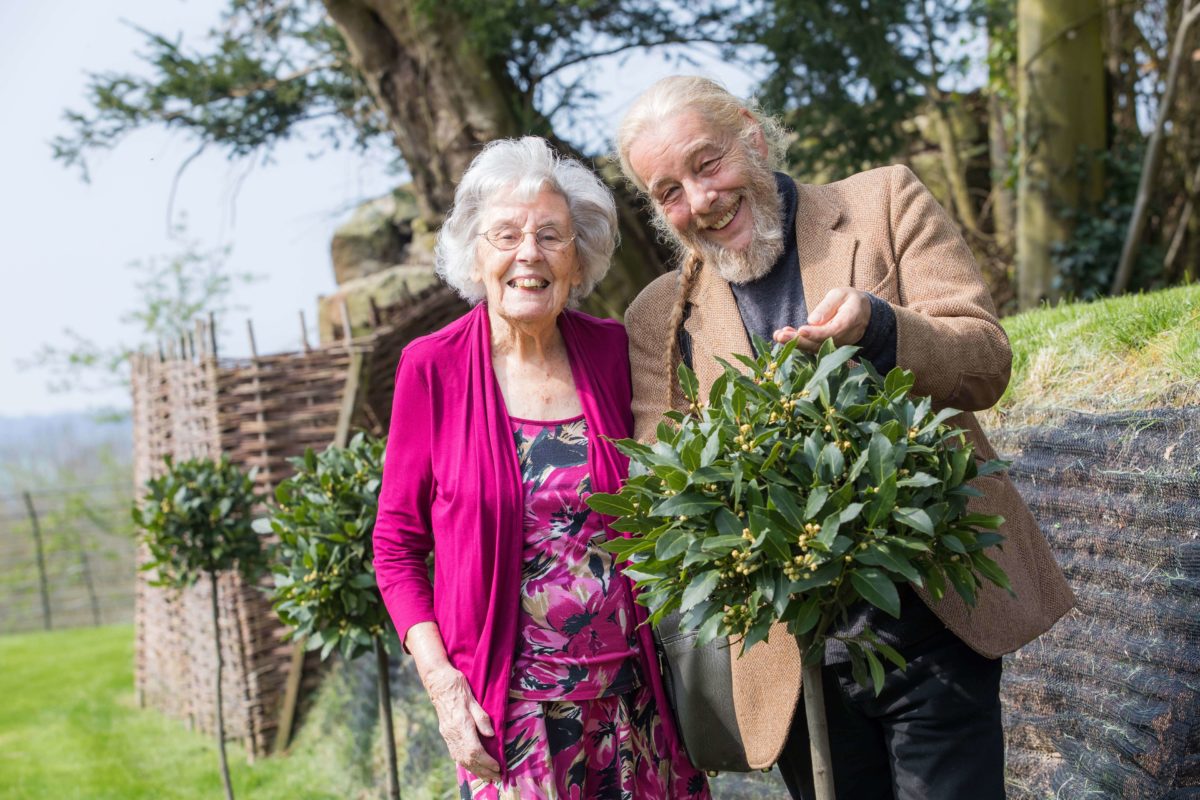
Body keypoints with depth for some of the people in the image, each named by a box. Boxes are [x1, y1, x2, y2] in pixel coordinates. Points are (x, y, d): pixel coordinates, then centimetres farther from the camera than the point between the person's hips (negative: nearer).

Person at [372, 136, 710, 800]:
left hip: (632, 696, 3)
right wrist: (440, 679, -11)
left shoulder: (610, 350, 1)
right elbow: (397, 546, 0)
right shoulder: (433, 367, -6)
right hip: (510, 711, -2)